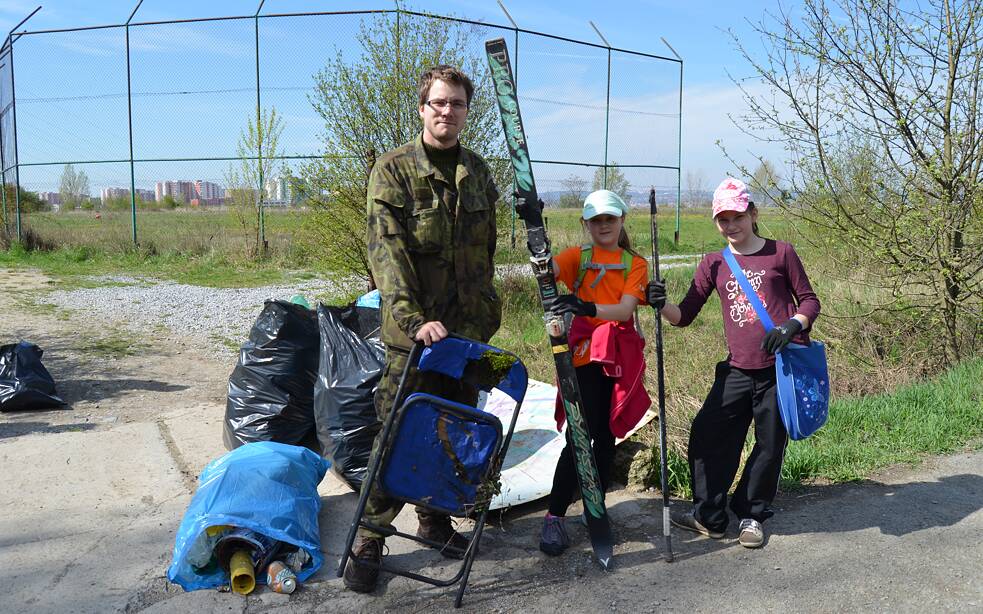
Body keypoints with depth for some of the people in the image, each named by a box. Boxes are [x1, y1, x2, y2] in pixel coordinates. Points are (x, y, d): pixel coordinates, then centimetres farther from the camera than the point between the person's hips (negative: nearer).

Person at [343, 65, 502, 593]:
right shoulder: (394, 170, -6)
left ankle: (436, 518, 32)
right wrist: (414, 319, -27)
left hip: (469, 329, 5)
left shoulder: (478, 171, 11)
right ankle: (370, 539, 14)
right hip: (413, 331, -5)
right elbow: (386, 250, -17)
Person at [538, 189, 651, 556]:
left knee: (607, 435, 9)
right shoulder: (578, 257, 7)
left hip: (621, 357, 2)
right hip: (585, 355, -2)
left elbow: (626, 308, -9)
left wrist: (589, 308, -29)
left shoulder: (635, 264, 8)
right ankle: (554, 517, -2)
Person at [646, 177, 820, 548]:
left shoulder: (780, 253, 2)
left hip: (784, 366, -2)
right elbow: (685, 315, 5)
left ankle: (752, 516, 26)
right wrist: (661, 304, -16)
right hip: (738, 370, 3)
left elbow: (809, 301, 6)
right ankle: (709, 517, 16)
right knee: (707, 434, -1)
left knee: (770, 444, 5)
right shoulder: (714, 264, 9)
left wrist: (792, 325, -15)